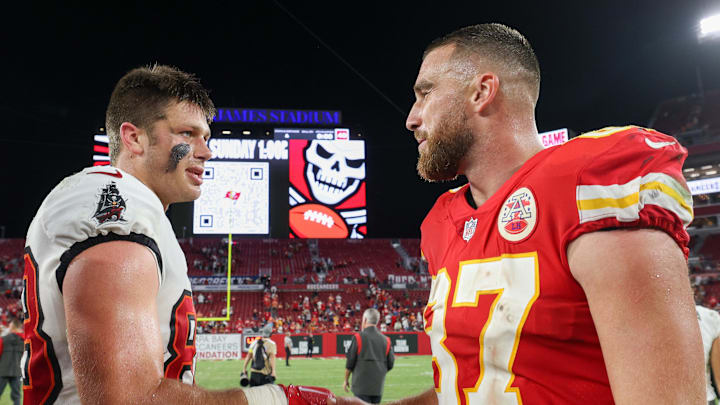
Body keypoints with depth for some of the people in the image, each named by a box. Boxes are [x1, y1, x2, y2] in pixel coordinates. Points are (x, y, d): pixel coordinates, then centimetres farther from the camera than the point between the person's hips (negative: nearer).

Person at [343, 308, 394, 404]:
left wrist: (346, 380, 7)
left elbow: (350, 362, -6)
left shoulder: (358, 337, -9)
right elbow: (390, 364, 7)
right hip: (378, 386, 4)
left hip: (361, 386, -4)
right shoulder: (385, 340, 4)